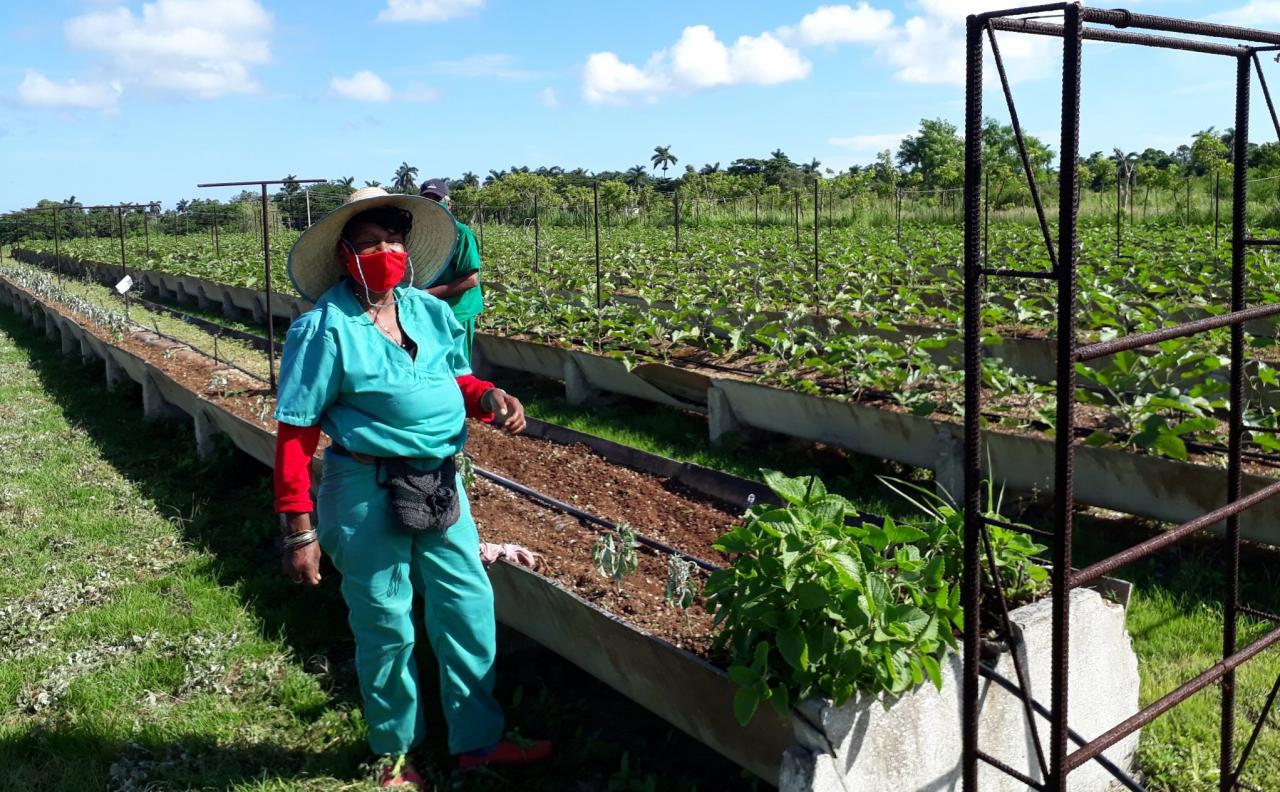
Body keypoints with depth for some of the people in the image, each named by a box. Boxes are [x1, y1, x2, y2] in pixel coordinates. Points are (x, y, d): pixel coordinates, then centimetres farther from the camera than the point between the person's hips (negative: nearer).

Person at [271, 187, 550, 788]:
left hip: (440, 485, 6)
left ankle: (478, 740, 34)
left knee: (470, 606, 14)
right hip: (368, 494, -5)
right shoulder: (324, 328, -14)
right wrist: (299, 532, -14)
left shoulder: (429, 311, 2)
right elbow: (295, 435, -13)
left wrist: (488, 397, -7)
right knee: (386, 626, 11)